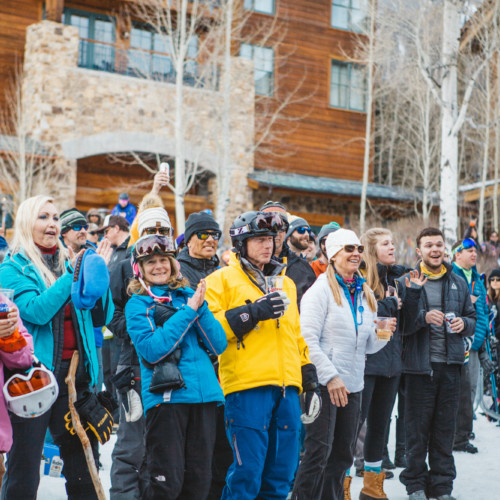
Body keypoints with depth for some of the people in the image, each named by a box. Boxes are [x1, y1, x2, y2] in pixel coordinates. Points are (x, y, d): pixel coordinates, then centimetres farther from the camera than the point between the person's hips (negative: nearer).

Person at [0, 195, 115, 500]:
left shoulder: (70, 263, 12)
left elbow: (104, 315, 6)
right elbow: (36, 310, -18)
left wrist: (98, 275, -8)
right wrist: (71, 278, -17)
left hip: (76, 376, 5)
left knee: (84, 474, 11)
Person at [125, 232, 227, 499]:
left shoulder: (188, 295, 14)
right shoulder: (137, 304, 4)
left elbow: (219, 345, 7)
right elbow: (152, 350, -13)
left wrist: (201, 308, -6)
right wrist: (188, 312, -9)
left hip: (204, 394, 4)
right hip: (165, 395, -4)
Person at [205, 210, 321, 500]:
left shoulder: (286, 283, 22)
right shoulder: (223, 280, 3)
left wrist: (310, 383, 21)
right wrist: (254, 312, -15)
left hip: (287, 389, 6)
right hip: (247, 388, -6)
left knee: (281, 475, 10)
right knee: (247, 473, -6)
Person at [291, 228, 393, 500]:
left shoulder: (365, 294, 14)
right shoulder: (321, 288, -7)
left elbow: (367, 346, 15)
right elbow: (308, 339, -14)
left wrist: (382, 335, -6)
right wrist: (330, 377, -18)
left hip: (353, 385, 7)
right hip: (324, 384, -7)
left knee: (342, 454, 15)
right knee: (318, 452, -5)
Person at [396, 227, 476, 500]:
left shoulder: (459, 283, 11)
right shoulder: (406, 282, -1)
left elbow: (473, 317, 16)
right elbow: (401, 324, -8)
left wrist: (464, 323, -5)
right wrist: (424, 316, -24)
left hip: (450, 365, 3)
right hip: (419, 365, -3)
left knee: (445, 428, 10)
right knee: (417, 429, 4)